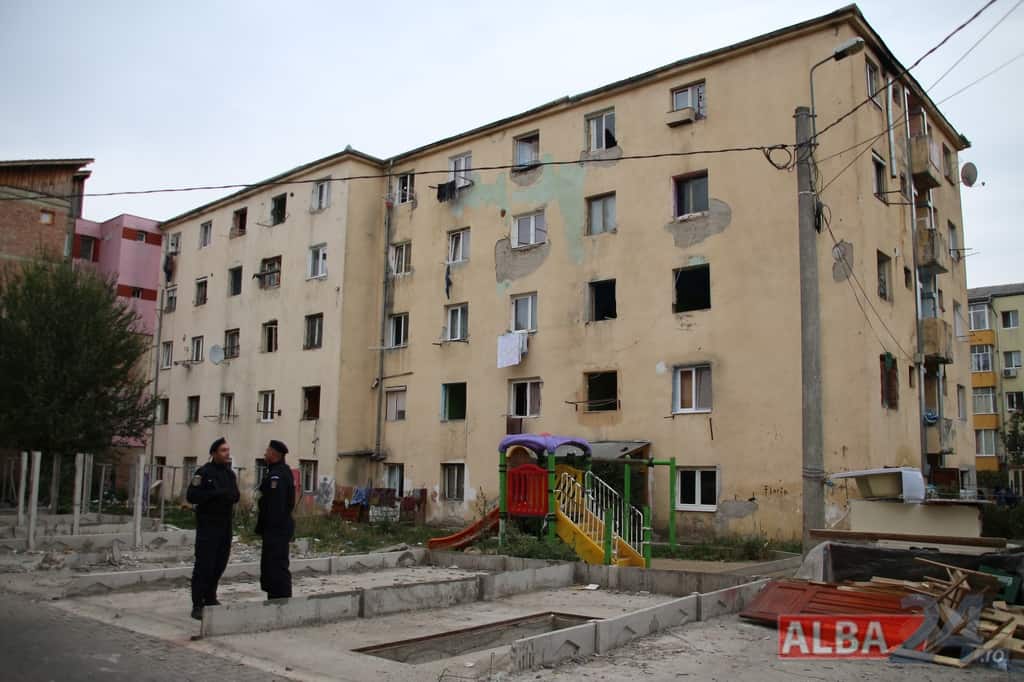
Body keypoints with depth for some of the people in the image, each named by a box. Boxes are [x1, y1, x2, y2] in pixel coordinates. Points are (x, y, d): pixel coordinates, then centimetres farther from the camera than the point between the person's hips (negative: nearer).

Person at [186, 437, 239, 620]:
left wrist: (231, 496, -2)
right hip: (208, 524, -7)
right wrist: (215, 494, -21)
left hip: (225, 525, 7)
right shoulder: (204, 472, -8)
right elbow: (191, 496, -15)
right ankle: (197, 605, -1)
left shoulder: (230, 473, 14)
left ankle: (210, 598, 25)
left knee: (220, 563, 11)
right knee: (204, 564, -7)